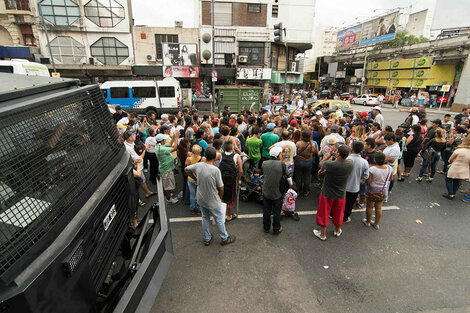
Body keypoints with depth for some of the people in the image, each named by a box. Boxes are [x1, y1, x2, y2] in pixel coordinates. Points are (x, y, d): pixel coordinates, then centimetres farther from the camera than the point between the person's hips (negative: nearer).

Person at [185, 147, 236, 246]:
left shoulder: (198, 165, -11)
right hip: (212, 201, -5)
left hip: (201, 199, 5)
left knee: (205, 218, 22)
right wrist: (220, 198, 1)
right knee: (219, 219, 15)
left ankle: (207, 239, 36)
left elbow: (187, 169, 8)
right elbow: (221, 188, -18)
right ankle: (224, 239, 32)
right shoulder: (215, 170, -26)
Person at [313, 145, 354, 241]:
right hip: (341, 194, 4)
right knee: (338, 213, 25)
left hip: (327, 194, -4)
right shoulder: (351, 165, -17)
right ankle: (337, 231, 48)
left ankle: (323, 234, 31)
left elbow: (322, 164, -8)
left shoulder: (330, 165, -31)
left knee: (324, 213, 15)